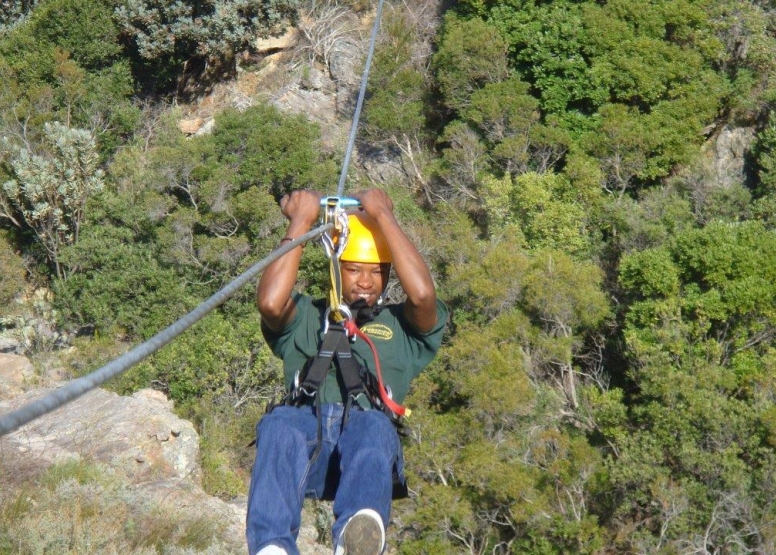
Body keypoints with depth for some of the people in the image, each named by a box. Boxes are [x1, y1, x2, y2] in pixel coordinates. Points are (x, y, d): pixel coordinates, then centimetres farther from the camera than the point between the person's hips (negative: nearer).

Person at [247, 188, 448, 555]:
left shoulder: (401, 325, 31)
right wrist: (301, 222, 14)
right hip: (307, 428, 1)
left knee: (373, 425, -38)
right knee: (279, 424, -37)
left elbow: (423, 294, 7)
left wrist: (382, 215, 13)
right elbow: (270, 303, 8)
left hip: (370, 430, 0)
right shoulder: (306, 317, 33)